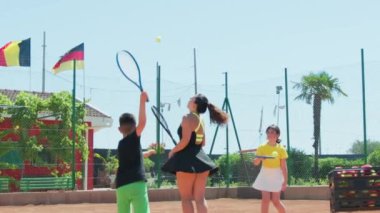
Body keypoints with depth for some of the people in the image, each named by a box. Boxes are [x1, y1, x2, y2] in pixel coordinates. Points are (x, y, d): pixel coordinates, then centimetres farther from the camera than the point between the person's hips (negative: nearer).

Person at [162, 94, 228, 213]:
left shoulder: (188, 118, -10)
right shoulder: (200, 120, 15)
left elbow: (185, 140, -18)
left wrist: (173, 151, -6)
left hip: (187, 159, -8)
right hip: (200, 159, 8)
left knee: (186, 198, 0)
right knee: (200, 198, 8)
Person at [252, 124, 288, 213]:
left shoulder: (281, 149, -7)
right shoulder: (262, 147, -2)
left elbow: (284, 167, -6)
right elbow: (256, 163, -2)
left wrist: (285, 181, -10)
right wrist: (259, 159, -25)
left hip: (276, 176, -2)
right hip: (265, 175, 2)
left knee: (276, 201, 0)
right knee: (265, 199, -6)